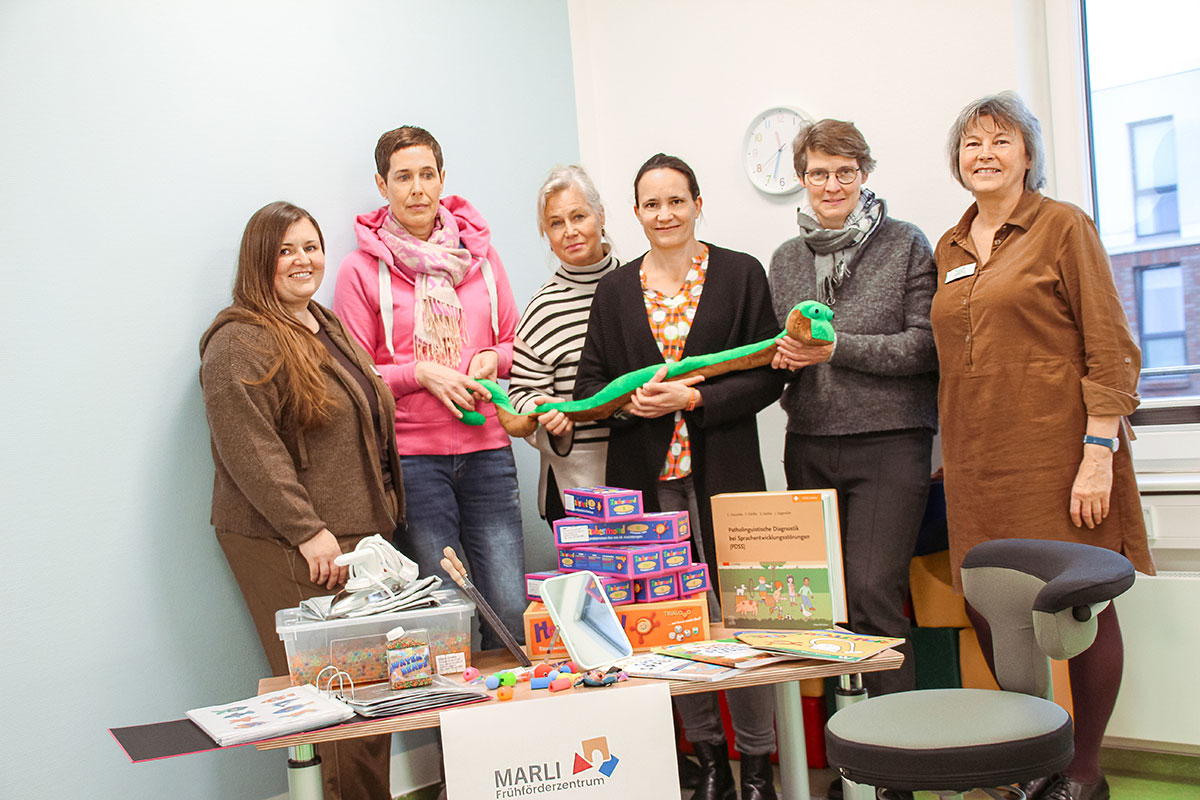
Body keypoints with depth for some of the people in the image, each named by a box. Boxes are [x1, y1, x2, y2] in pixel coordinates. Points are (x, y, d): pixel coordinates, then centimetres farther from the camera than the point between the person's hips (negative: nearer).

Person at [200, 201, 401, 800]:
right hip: (289, 548, -8)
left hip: (358, 532, 8)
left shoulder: (329, 327, 18)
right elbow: (249, 451, -18)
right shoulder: (240, 344, -10)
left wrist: (382, 507, 20)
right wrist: (308, 530, -19)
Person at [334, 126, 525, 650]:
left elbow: (514, 344, 19)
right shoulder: (362, 268, 0)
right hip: (411, 456, -3)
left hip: (485, 449, 3)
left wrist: (491, 359, -2)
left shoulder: (478, 252, 11)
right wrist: (421, 373, -12)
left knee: (512, 611, 0)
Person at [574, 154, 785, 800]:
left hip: (724, 473, -2)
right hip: (645, 477, 2)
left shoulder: (741, 274, 3)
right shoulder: (615, 290, 10)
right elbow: (589, 383, 9)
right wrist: (630, 400, -13)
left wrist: (694, 399, -14)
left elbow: (768, 374, -1)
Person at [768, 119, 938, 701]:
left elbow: (925, 344, -5)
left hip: (889, 441, -4)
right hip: (810, 444, 4)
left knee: (872, 593, -12)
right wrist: (786, 356, -3)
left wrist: (836, 347, -13)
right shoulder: (786, 259, 15)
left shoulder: (905, 244, 3)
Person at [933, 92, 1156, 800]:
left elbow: (1110, 348, -8)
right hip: (979, 464, 5)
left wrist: (1099, 453, -15)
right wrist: (955, 454, 15)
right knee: (989, 611, 5)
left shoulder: (1063, 225, -2)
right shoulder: (950, 250, 15)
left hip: (1056, 456, -5)